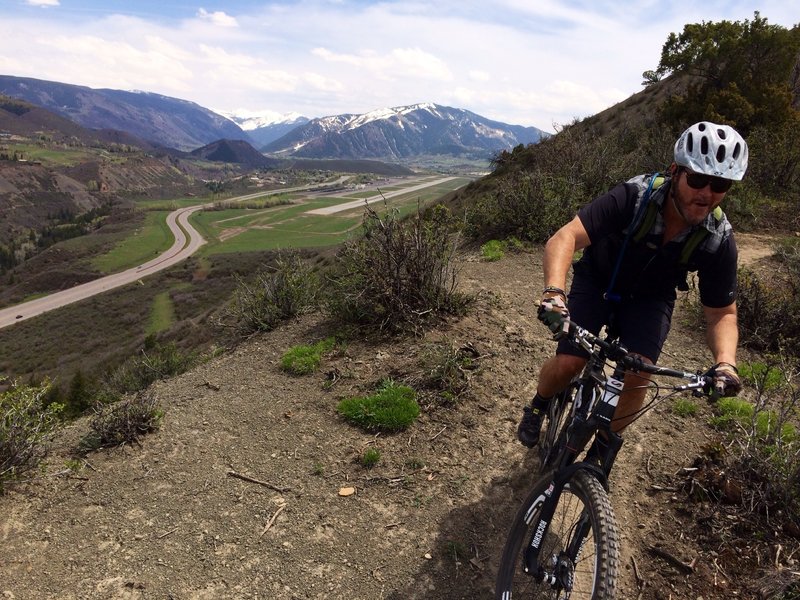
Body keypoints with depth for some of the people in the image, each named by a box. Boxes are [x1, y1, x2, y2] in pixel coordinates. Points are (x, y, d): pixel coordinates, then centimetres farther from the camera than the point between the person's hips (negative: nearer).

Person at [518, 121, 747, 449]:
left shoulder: (719, 239, -21)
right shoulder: (634, 196, -32)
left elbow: (721, 312, -11)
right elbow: (565, 238, -42)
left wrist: (725, 362, -30)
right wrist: (554, 292, -60)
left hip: (650, 298, 2)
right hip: (597, 280, -2)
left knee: (637, 375, -19)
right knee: (568, 363, -18)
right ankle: (538, 407, 18)